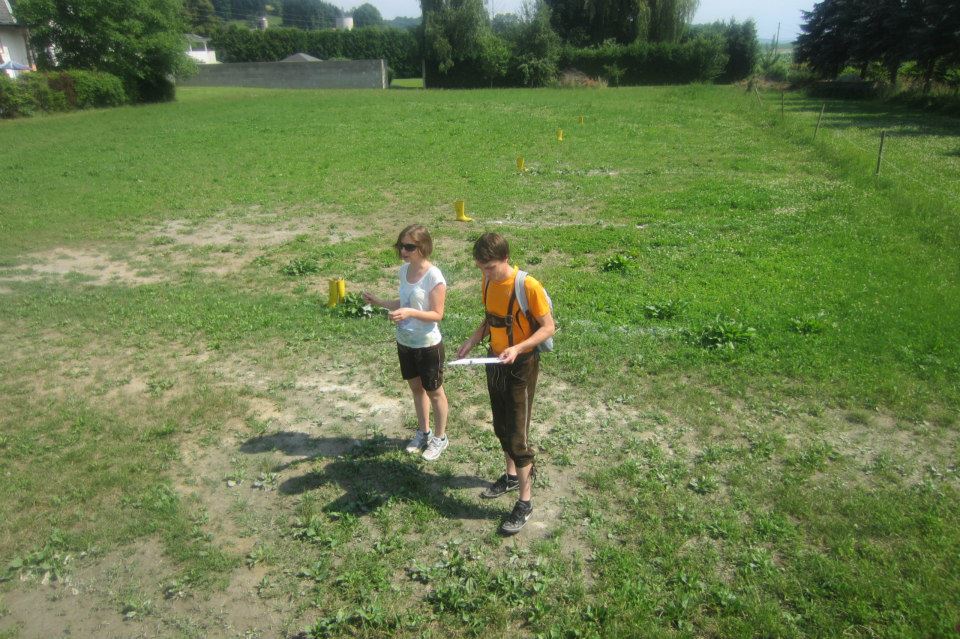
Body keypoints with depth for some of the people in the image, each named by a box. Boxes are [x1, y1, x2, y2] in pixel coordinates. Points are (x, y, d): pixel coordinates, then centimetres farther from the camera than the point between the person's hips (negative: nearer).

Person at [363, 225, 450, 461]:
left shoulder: (434, 276, -22)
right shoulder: (404, 270, 0)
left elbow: (437, 314, -21)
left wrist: (410, 313, -33)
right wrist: (380, 302, 0)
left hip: (428, 345, -7)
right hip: (405, 342, 7)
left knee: (434, 391, 12)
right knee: (416, 387, 22)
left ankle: (440, 437, 32)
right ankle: (423, 432, 42)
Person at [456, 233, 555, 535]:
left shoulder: (529, 287, -23)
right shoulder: (488, 281, -1)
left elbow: (548, 327, -16)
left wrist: (517, 349, -30)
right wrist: (473, 339, -4)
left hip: (521, 366, -7)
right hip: (496, 362, 7)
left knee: (517, 435, -2)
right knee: (501, 427, 20)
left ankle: (525, 501, 12)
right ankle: (512, 476, 41)